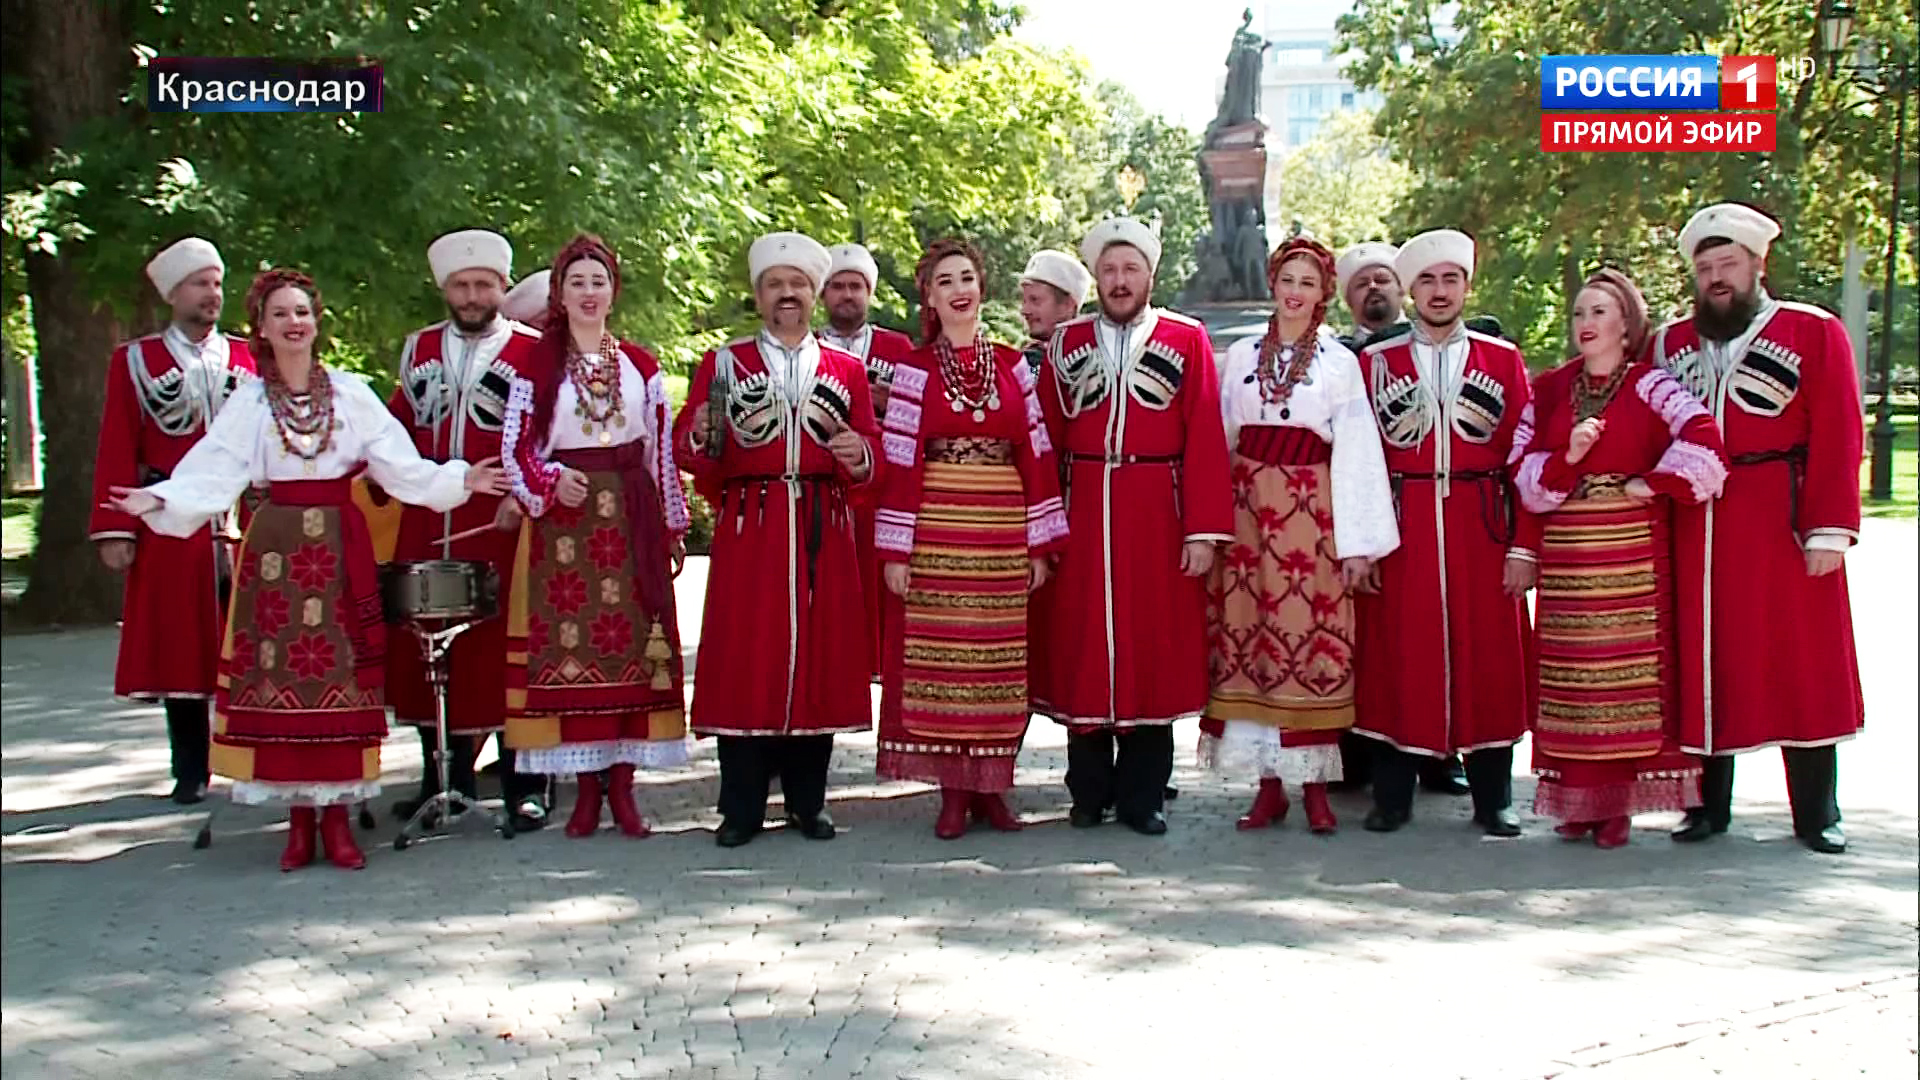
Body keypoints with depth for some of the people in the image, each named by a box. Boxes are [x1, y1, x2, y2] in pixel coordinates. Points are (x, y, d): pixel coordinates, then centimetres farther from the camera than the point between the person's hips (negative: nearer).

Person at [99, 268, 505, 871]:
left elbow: (401, 465, 4)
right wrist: (158, 501, -20)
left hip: (340, 548, 0)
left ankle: (337, 816, 6)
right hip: (276, 548, 0)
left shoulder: (351, 393, 6)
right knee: (281, 675, -2)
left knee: (340, 673, -1)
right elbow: (212, 475, -6)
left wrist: (459, 481, -6)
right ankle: (300, 820, 6)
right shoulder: (249, 402, 5)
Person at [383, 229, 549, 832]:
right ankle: (442, 778, 17)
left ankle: (523, 787, 3)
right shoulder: (418, 349, 16)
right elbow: (397, 428, 20)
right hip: (425, 525, 4)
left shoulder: (533, 351, 2)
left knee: (504, 648, -4)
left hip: (501, 523, -4)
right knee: (424, 648, 6)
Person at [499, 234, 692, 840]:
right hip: (562, 519, -1)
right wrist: (552, 482, -16)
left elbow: (662, 451, 11)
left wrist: (673, 528, 9)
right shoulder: (537, 365, 5)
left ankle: (622, 784, 5)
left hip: (630, 520, 2)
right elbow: (515, 449, 2)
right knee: (568, 646, -4)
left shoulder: (641, 366, 11)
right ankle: (587, 789, 4)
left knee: (630, 644, -1)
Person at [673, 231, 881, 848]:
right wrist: (703, 437, -18)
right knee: (744, 661, -3)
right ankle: (742, 807, 6)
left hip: (822, 534, 2)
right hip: (747, 532, -2)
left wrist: (858, 457, -11)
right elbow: (689, 450, 4)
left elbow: (871, 456, 11)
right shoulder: (723, 363, 9)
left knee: (819, 657, 2)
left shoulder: (847, 370, 15)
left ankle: (807, 801, 14)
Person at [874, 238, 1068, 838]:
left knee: (999, 663, 4)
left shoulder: (1013, 366, 9)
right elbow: (900, 461, -1)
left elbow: (1036, 455, 8)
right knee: (936, 659, -1)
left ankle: (991, 785, 13)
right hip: (934, 534, -2)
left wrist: (1040, 544, 3)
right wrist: (895, 550, -7)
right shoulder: (915, 370, 3)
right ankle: (953, 791, 8)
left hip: (1002, 535, 2)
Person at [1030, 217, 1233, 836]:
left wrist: (1204, 529, -9)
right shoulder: (1065, 344, 10)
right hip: (1082, 518, 1)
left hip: (1157, 518, -1)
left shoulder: (1187, 342, 5)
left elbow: (1206, 440, -2)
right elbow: (1046, 441, 6)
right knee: (1081, 651, 4)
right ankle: (1089, 793, 15)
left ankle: (1143, 796, 12)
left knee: (1155, 648, 2)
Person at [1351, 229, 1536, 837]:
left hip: (1481, 532, 1)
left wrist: (1524, 546, -4)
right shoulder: (1375, 362, 7)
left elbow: (1525, 459, 4)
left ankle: (1493, 800, 13)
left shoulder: (1503, 360, 8)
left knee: (1488, 659, 3)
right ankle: (1392, 797, 11)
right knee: (1398, 660, 1)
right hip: (1401, 534, 0)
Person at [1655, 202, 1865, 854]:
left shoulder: (1815, 333, 3)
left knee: (1802, 666, 2)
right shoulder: (1669, 343, 13)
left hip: (1783, 526, -3)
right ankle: (1709, 804, 16)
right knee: (1703, 666, 5)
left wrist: (1830, 528, -11)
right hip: (1694, 532, 3)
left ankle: (1817, 815, 11)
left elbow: (1837, 439, -4)